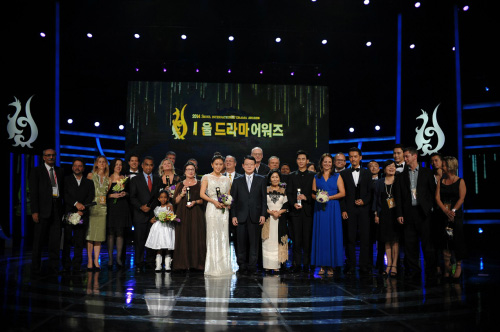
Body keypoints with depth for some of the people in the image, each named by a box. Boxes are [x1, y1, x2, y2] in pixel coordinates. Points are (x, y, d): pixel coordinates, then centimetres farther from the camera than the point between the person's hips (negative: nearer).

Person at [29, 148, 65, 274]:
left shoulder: (60, 171, 15)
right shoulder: (36, 171, 3)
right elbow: (33, 192, -3)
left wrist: (63, 208, 4)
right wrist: (34, 211, -11)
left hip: (57, 208, 4)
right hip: (43, 209, -3)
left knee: (55, 239, 5)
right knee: (39, 239, 2)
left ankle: (54, 266, 12)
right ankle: (36, 267, 11)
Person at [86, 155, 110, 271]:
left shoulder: (108, 179, 14)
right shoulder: (91, 175, 5)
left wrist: (105, 198, 1)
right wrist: (97, 198, -6)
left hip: (103, 209, 3)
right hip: (92, 207, -3)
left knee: (99, 236, 3)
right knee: (90, 235, -4)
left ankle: (96, 261, 8)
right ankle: (90, 261, 3)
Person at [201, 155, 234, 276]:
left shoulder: (226, 179, 16)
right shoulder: (207, 177, 5)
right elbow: (202, 194, -3)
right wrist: (214, 201, -15)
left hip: (224, 210, 4)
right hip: (212, 208, -4)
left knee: (224, 237, 3)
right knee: (213, 236, -5)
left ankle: (224, 266, 9)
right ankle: (213, 267, 0)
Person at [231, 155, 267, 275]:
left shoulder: (261, 180, 9)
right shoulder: (237, 181, 11)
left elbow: (264, 198, 5)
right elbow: (233, 200, 8)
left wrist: (263, 214, -3)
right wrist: (233, 216, -1)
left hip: (255, 216, -1)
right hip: (241, 217, 1)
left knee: (254, 242, 2)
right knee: (241, 243, 4)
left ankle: (252, 267, 9)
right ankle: (242, 267, 13)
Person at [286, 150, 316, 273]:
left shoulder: (313, 176, 8)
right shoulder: (291, 176, 13)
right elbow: (288, 193, 7)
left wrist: (306, 197, -13)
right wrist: (293, 204, -9)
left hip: (308, 211, -1)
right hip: (296, 211, 1)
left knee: (307, 239, -1)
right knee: (296, 239, 1)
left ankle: (307, 265, 6)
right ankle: (297, 264, 6)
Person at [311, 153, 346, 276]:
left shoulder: (337, 176, 7)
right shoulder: (317, 177, 12)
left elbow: (342, 193, -2)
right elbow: (313, 193, 9)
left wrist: (329, 197, -12)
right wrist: (318, 197, -12)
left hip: (333, 208, -1)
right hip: (319, 208, 2)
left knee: (332, 235, -2)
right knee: (320, 235, 0)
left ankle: (331, 265, 4)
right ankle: (322, 265, 5)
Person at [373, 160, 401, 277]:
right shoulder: (379, 182, 9)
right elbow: (376, 198, 9)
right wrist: (376, 214, 3)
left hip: (396, 213, -2)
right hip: (384, 214, 2)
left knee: (395, 240, -1)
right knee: (387, 240, 5)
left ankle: (394, 265, 4)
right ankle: (389, 264, 12)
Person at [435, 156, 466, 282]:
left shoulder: (460, 181, 1)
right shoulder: (440, 182, 11)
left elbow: (461, 198, -6)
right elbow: (437, 198, 2)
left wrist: (453, 211, -18)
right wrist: (446, 211, -13)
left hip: (456, 214, -3)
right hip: (443, 215, 3)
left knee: (457, 240, -5)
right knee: (445, 240, 1)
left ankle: (458, 266, 9)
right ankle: (447, 268, 9)